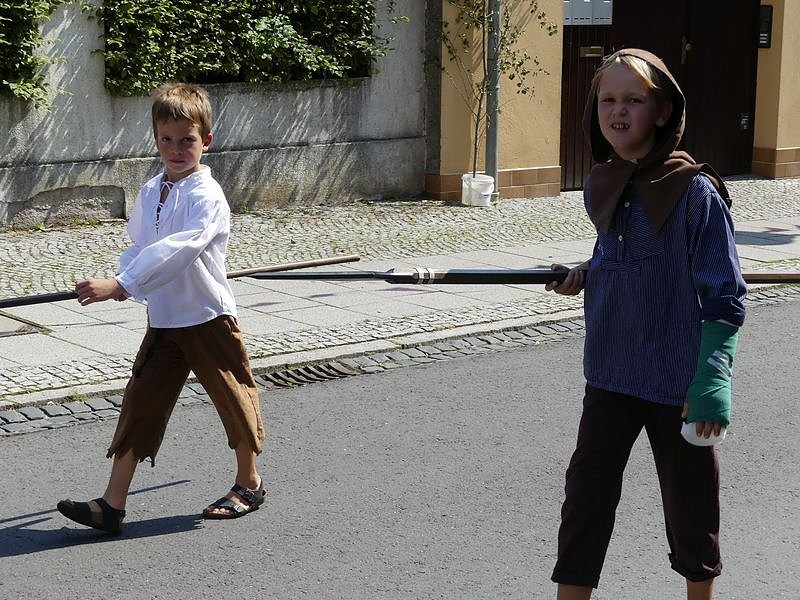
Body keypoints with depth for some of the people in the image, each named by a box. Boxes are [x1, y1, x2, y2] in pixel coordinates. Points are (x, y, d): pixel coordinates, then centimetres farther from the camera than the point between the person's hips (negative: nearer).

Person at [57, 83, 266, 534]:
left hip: (209, 319, -6)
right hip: (163, 321, 6)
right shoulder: (151, 193, 6)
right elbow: (139, 245, 15)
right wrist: (125, 282, -7)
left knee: (234, 401, 10)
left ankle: (249, 484, 32)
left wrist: (119, 285, -39)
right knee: (141, 403, 1)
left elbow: (175, 250, -32)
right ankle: (112, 505, 1)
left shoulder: (207, 196, -19)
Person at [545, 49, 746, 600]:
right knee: (586, 498, 4)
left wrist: (714, 378, -22)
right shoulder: (600, 188, 2)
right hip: (611, 374, 5)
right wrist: (585, 274, 4)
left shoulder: (695, 192, -15)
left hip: (679, 382, -4)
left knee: (690, 504, 12)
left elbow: (726, 299, -14)